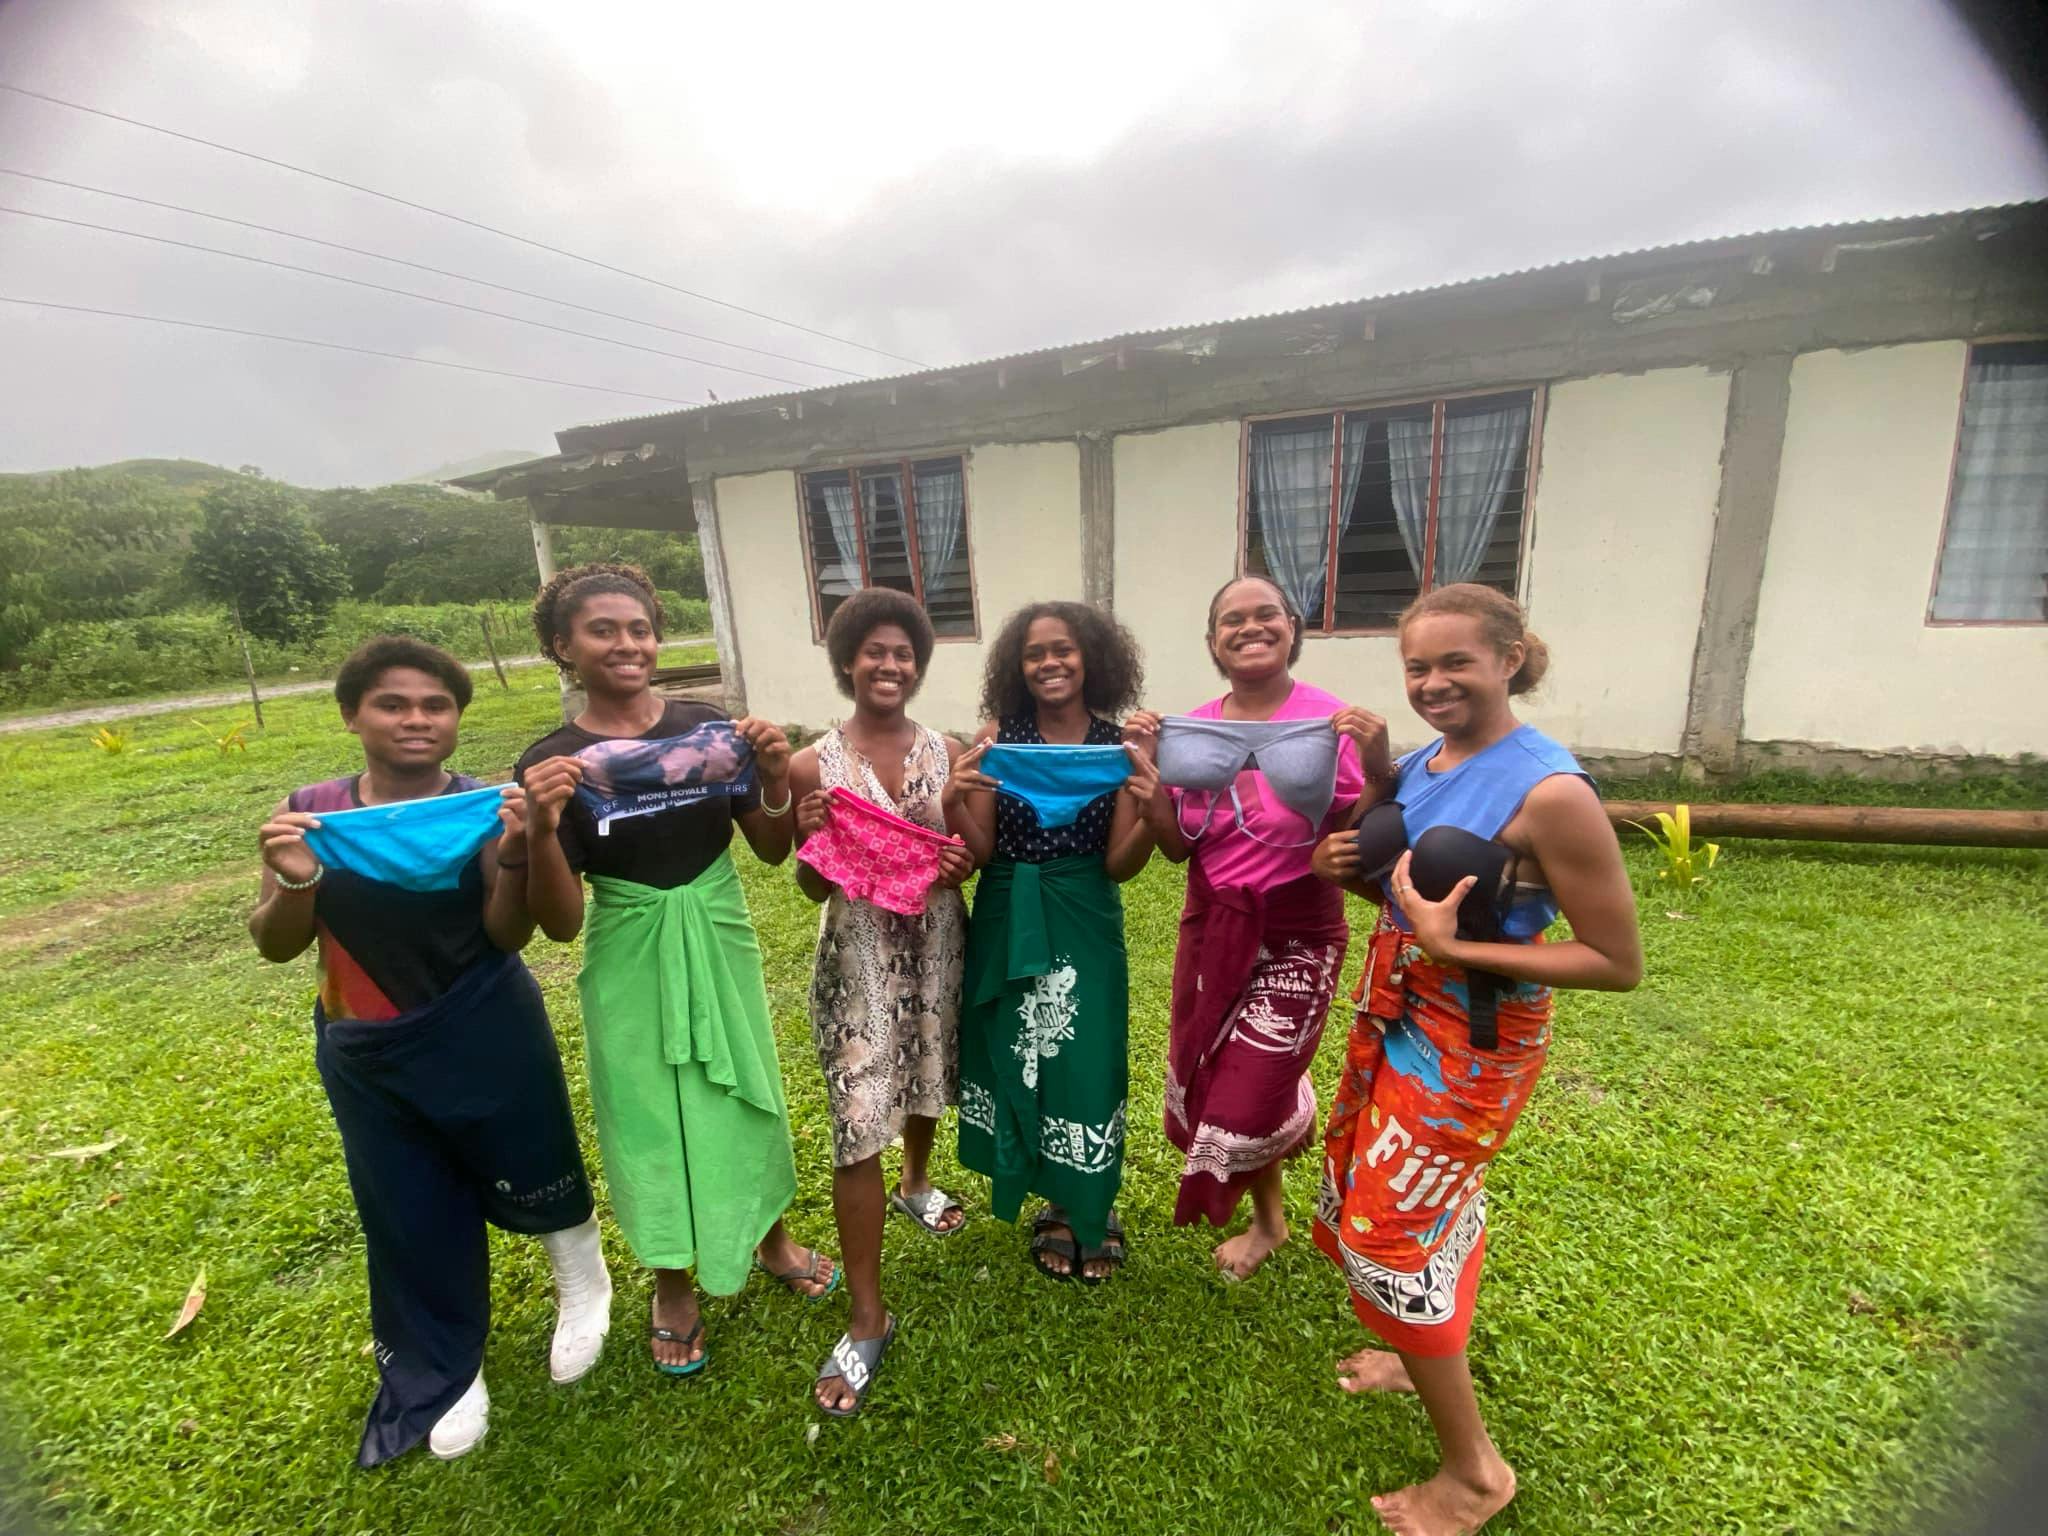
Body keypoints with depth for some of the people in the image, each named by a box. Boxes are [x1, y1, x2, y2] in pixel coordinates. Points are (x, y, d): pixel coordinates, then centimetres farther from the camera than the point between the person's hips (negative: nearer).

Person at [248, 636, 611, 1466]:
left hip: (486, 1039, -3)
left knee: (526, 1178, 13)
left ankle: (583, 1280, 46)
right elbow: (275, 947, -4)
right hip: (364, 1055, 3)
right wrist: (294, 880, -24)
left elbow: (509, 936, -17)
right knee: (409, 1217, 19)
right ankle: (441, 1375, 43)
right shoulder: (310, 811, -5)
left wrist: (512, 857, -34)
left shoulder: (483, 806, -14)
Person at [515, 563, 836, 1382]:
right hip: (632, 964, -1)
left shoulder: (711, 726, -6)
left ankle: (771, 1238, 47)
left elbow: (772, 851, -1)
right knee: (651, 1117, 14)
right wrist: (544, 828, -27)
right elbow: (560, 922, -11)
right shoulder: (551, 763, -9)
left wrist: (775, 779, -19)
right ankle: (673, 1286, 42)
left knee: (747, 1096, 18)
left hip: (721, 946, 2)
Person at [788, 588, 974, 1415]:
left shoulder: (946, 751, -3)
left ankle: (916, 1183, 56)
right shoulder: (813, 764, -10)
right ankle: (867, 1318, 17)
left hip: (936, 944, 4)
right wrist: (812, 841, -24)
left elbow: (967, 848, 7)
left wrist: (961, 863, -16)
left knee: (927, 1077, 23)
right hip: (857, 955, -3)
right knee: (858, 1124, -1)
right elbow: (813, 886, -4)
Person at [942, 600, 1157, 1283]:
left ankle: (1091, 1208, 38)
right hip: (1006, 923, 1)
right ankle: (1058, 1204, 42)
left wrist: (1151, 813, -24)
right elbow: (979, 853, -6)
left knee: (1085, 1066, 7)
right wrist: (953, 803, -24)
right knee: (1017, 1061, 14)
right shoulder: (996, 737, -7)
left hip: (1083, 925, -1)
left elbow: (1119, 865, -6)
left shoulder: (1120, 746, -6)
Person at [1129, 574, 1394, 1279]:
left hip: (1295, 937, -4)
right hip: (1211, 929, 5)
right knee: (1207, 1077, 16)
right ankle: (1269, 1215, 49)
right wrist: (1146, 769, -12)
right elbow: (1178, 846, -2)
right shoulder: (1193, 728, -2)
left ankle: (1263, 1218, 42)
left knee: (1248, 1094, 4)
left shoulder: (1331, 720, -14)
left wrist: (1379, 768, -29)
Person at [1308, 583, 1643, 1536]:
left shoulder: (1549, 792, -24)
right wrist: (1352, 871, -7)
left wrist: (1455, 951, -26)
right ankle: (1430, 1355, 50)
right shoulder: (1419, 764, 0)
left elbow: (1618, 962, -20)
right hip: (1395, 1020, 8)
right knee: (1374, 1200, 22)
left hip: (1468, 1046, -8)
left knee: (1391, 1232, 2)